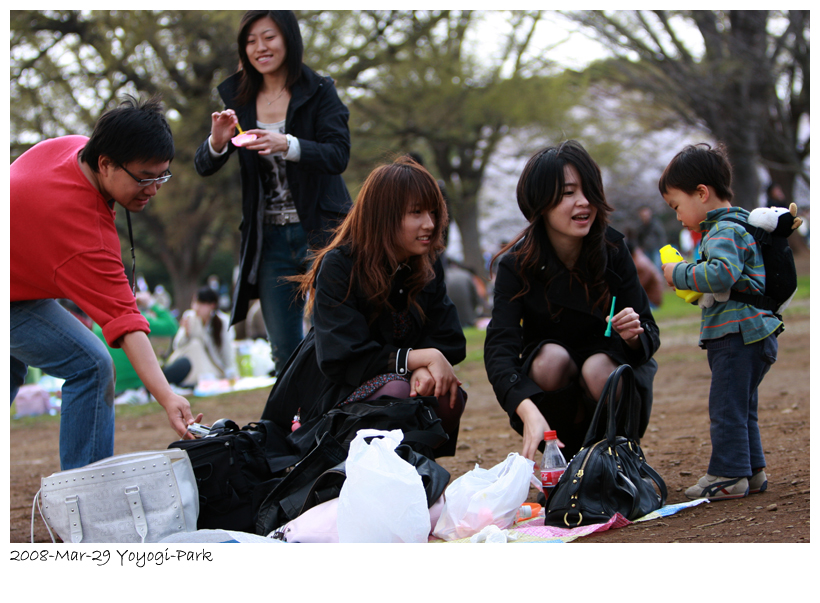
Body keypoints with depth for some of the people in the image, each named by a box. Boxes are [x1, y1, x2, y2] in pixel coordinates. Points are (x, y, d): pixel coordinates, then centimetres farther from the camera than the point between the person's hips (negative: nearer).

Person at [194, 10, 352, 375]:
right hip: (270, 238, 4)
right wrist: (217, 141, -18)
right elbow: (204, 167, 5)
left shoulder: (319, 92, -3)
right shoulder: (238, 98, 7)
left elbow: (338, 155, -15)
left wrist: (286, 144, -32)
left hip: (320, 232, -4)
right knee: (285, 352, 6)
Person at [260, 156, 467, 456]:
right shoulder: (337, 267, -18)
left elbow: (450, 341, -4)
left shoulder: (428, 266, -1)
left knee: (447, 396, -26)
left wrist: (424, 371, -28)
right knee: (395, 390, -35)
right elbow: (342, 359, -24)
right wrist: (423, 357, -29)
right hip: (329, 394, -5)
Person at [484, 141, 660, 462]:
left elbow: (650, 335, -10)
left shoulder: (612, 249, -14)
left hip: (610, 361, 0)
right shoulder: (516, 263, -18)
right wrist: (528, 410, -49)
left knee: (598, 369, -32)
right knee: (552, 357, -32)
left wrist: (634, 335, -36)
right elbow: (499, 347, -30)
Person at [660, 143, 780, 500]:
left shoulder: (724, 231, -15)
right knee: (741, 408, 17)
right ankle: (752, 470, 22)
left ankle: (729, 474, -2)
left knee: (726, 407, -5)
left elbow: (722, 272, -31)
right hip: (749, 336, 11)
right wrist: (693, 287, 14)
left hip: (738, 336, -11)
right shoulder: (735, 226, 19)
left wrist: (681, 274, -18)